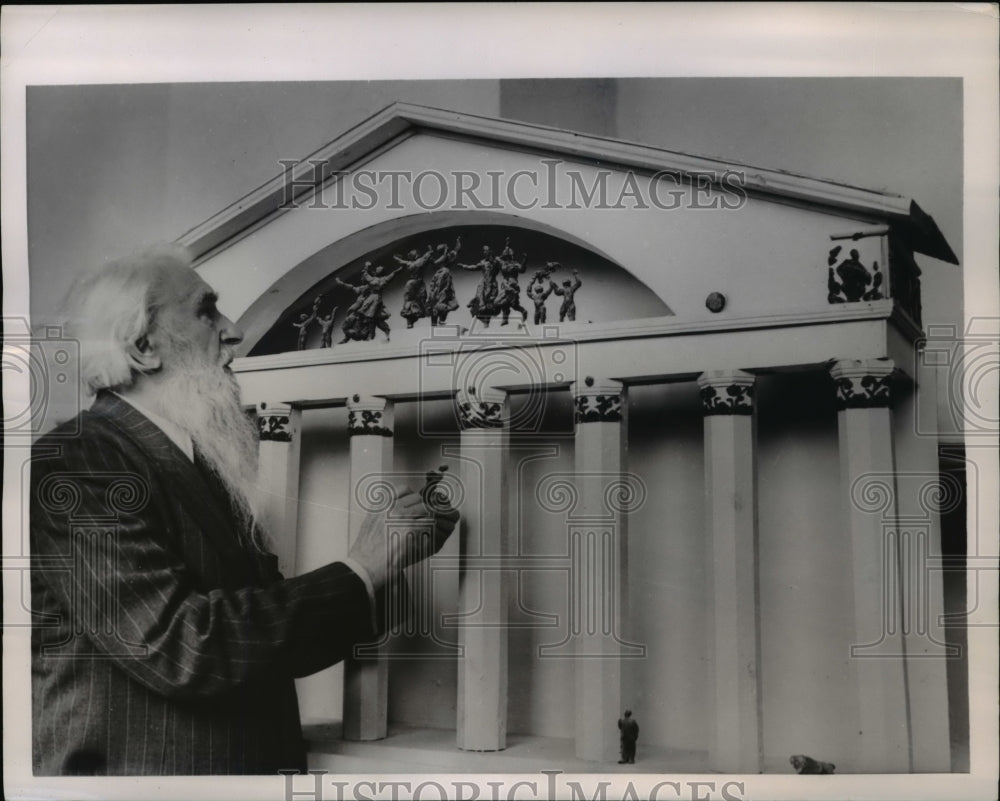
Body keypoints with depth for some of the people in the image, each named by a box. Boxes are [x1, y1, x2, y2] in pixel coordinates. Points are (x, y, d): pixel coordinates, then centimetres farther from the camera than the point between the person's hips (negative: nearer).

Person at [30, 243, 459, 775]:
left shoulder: (202, 470, 9)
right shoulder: (73, 464, -16)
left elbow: (267, 648, 10)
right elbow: (175, 645, -25)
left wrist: (386, 563, 1)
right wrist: (358, 574, -20)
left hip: (249, 763, 8)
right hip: (127, 769, -8)